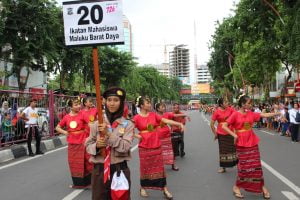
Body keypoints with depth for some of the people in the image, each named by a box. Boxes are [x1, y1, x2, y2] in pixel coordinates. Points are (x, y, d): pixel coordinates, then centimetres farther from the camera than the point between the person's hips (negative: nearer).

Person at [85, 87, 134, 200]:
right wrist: (96, 145, -15)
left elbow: (125, 147, -15)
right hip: (99, 170, 1)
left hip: (119, 170, -1)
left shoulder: (128, 125, -3)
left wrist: (108, 134, -21)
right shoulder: (96, 124, 1)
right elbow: (88, 145, 6)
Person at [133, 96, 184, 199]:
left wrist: (179, 124, -12)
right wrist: (137, 136, -13)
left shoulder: (153, 115, 2)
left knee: (159, 167, 7)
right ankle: (143, 188, 28)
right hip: (144, 147, -3)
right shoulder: (137, 118, -8)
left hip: (156, 146, 3)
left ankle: (165, 189, 15)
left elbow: (166, 120, -4)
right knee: (145, 168, 10)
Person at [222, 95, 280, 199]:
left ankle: (262, 186, 21)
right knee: (244, 165, 0)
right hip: (241, 144, -5)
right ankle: (237, 187, 17)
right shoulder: (235, 114, -12)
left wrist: (278, 113, 4)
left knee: (257, 165, 8)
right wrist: (234, 135, -18)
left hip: (252, 143, 5)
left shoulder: (251, 114, 4)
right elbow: (224, 126, -13)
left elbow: (264, 115, 8)